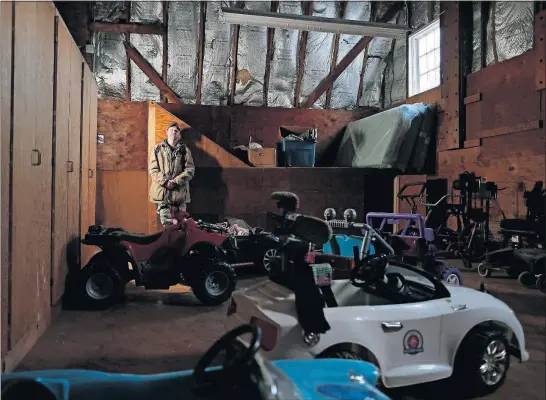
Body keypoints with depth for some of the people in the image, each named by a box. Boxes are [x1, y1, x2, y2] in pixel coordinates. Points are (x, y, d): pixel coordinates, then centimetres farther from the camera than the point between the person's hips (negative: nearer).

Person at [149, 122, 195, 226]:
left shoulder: (185, 150, 8)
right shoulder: (157, 149, 8)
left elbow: (190, 169, 1)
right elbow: (152, 169, 3)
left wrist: (175, 182, -11)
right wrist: (165, 182, -12)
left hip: (179, 192, 1)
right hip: (161, 191, 0)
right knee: (166, 222, -1)